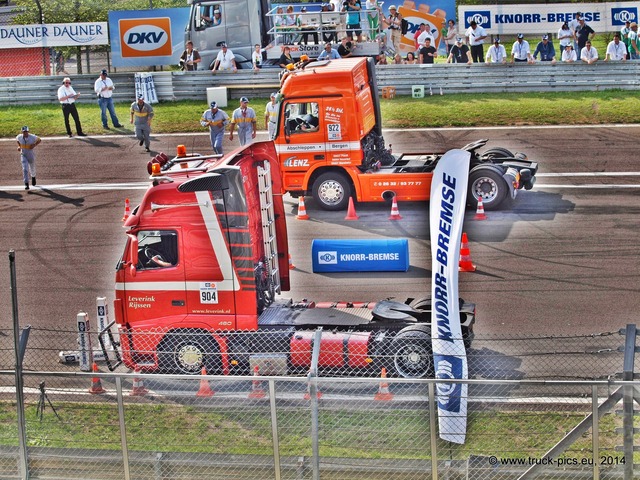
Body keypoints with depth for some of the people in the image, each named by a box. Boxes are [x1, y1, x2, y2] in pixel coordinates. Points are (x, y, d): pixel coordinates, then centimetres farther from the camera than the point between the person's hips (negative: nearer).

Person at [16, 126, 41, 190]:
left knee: (32, 168, 18)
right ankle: (26, 184, -17)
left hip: (31, 155, 0)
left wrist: (34, 145, -17)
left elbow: (39, 140, -1)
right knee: (25, 169, -14)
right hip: (23, 155, 0)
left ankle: (33, 177, 53)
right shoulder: (19, 137, -9)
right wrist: (19, 146, 1)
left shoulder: (32, 137, -17)